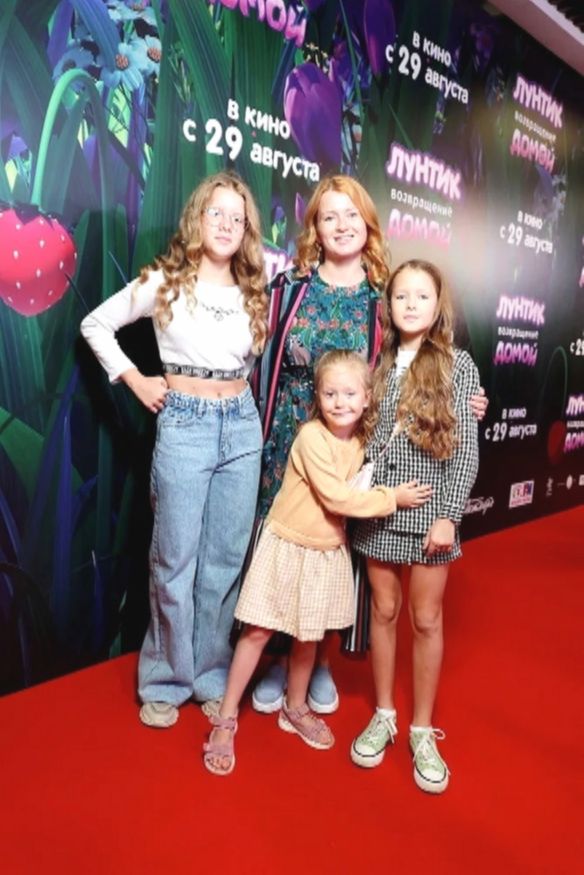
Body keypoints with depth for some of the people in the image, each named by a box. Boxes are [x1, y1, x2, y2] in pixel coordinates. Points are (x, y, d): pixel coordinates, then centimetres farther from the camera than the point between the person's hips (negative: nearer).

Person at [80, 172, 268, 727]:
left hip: (242, 425, 4)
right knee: (175, 561, 4)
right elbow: (95, 325, 5)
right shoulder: (164, 282, 0)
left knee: (227, 559, 9)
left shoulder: (254, 290, 10)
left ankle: (212, 676, 27)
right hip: (184, 424, -3)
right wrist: (134, 380, -1)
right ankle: (166, 681, 24)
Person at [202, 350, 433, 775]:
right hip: (288, 546, -5)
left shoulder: (363, 438, -2)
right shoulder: (312, 436, -22)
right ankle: (226, 719, 20)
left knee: (309, 636, 18)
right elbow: (337, 498, -25)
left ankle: (296, 709, 40)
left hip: (328, 552, 5)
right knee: (258, 631, 3)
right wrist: (392, 498, -20)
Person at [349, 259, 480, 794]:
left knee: (427, 619, 9)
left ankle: (423, 730, 27)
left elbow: (467, 449, -7)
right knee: (384, 611, 13)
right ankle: (384, 716, 32)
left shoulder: (458, 365, -3)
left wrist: (449, 515, -13)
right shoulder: (377, 362, 5)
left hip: (430, 509, -2)